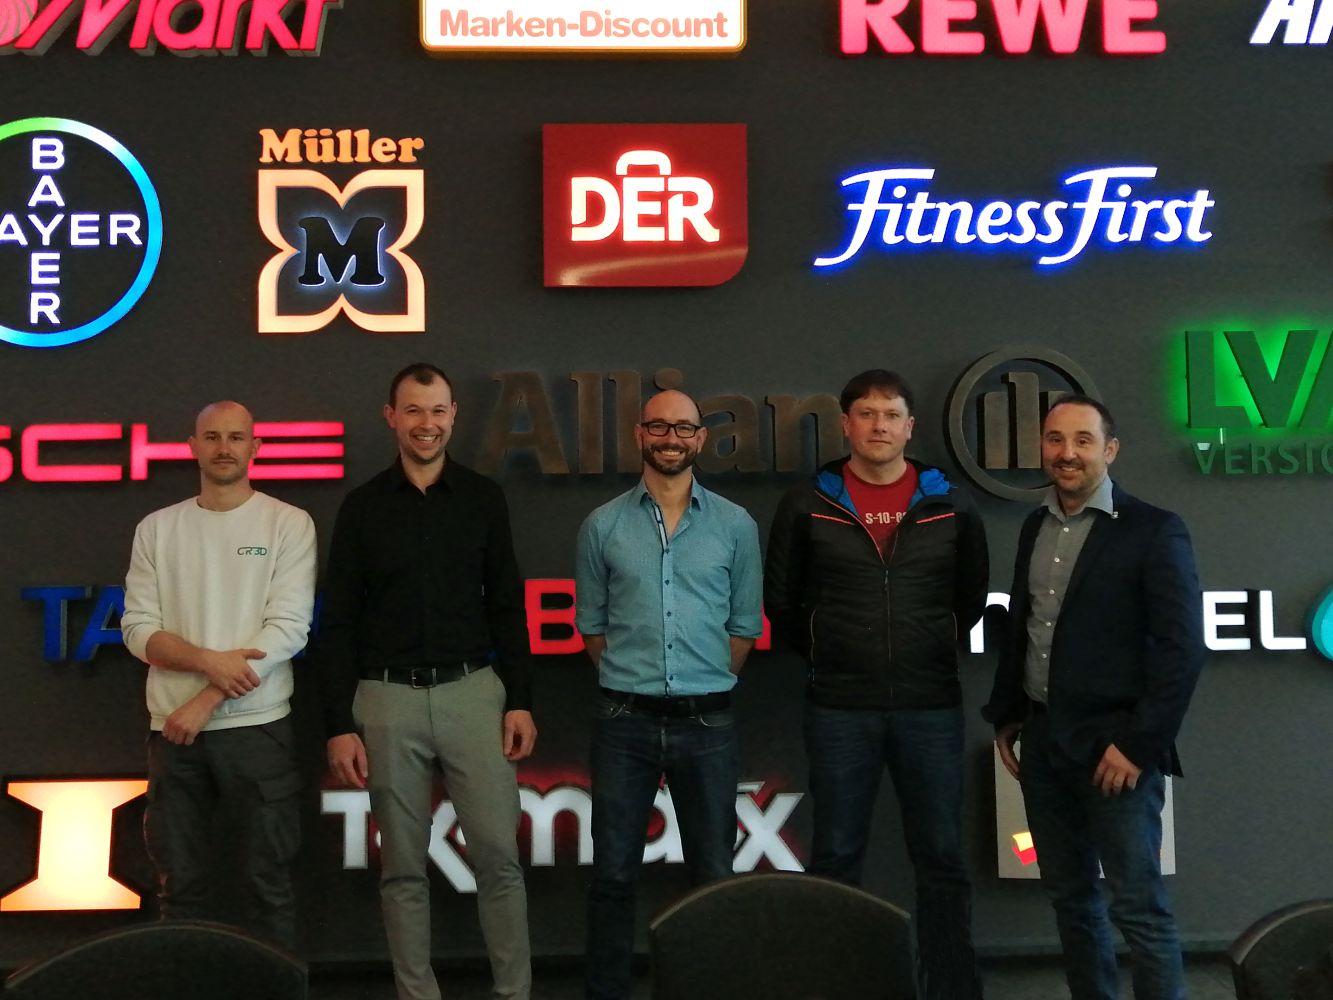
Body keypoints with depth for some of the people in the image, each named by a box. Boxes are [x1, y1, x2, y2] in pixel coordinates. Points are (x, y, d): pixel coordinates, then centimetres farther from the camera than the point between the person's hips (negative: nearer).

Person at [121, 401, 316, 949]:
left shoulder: (289, 524, -1)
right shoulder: (157, 528, 7)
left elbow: (287, 630, -10)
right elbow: (138, 630, 1)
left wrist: (205, 701, -13)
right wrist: (209, 662, -16)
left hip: (258, 726, -3)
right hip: (173, 726, 3)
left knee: (268, 880, 5)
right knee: (179, 883, 11)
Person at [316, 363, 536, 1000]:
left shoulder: (483, 499, 5)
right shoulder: (363, 506, 3)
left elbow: (506, 607, 7)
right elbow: (338, 624, 2)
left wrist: (520, 700, -1)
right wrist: (339, 725, -4)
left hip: (472, 691, 0)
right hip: (388, 701, 0)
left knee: (498, 853, -1)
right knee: (403, 866, 8)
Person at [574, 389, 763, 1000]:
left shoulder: (736, 526, 4)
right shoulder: (603, 526, 3)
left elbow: (744, 627, 8)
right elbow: (591, 626, 9)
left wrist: (706, 689, 6)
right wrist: (629, 685, 6)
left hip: (707, 723, 0)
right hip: (625, 722, 0)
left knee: (713, 873, 9)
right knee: (614, 872, 6)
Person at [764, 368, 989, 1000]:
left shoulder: (951, 506, 3)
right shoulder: (808, 504, 0)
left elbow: (972, 596, 16)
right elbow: (781, 599, 10)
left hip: (931, 708, 1)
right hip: (839, 710, 0)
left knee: (941, 860, 7)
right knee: (835, 860, 8)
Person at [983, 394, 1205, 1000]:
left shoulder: (1153, 530, -8)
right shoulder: (1036, 527, 10)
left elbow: (1181, 648, -12)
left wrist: (1138, 744, -16)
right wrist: (1005, 717, 16)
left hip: (1113, 745, -6)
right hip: (1044, 742, 6)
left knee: (1139, 906, -1)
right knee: (1068, 896, 14)